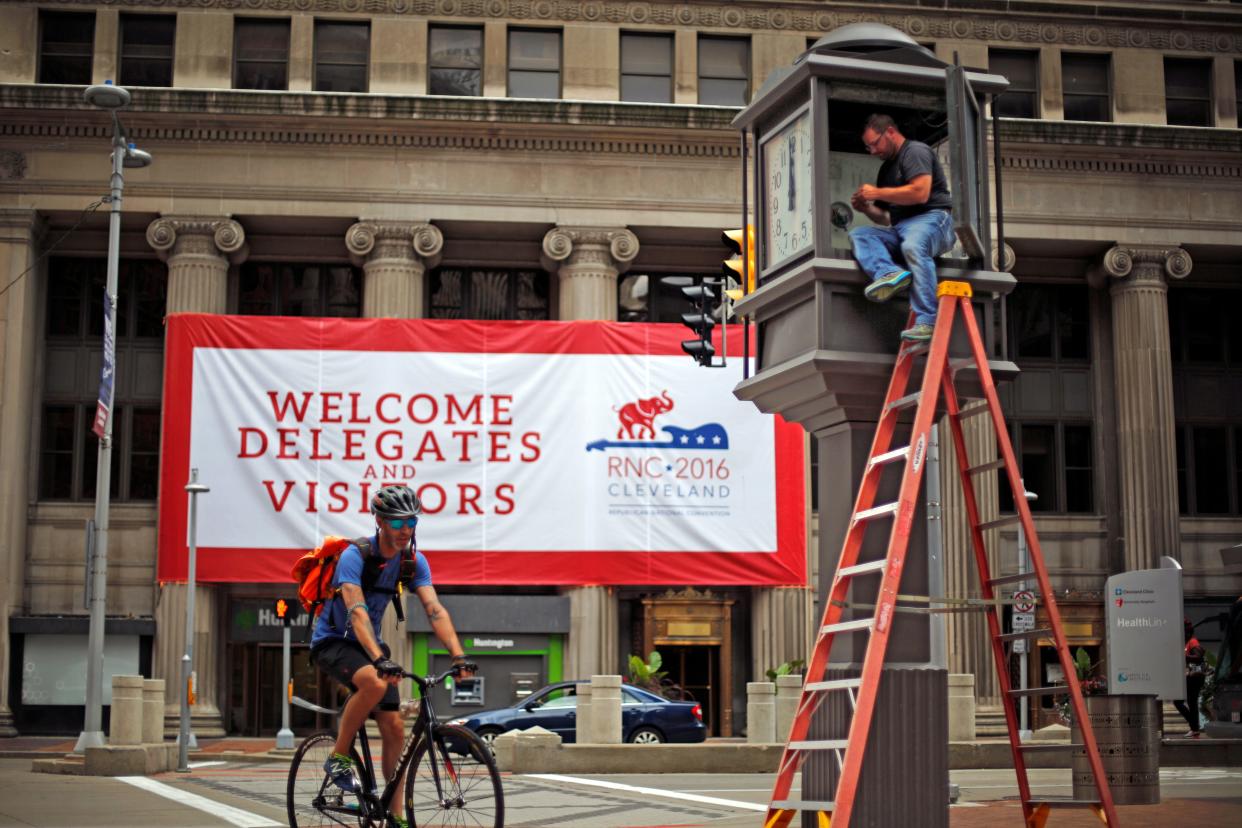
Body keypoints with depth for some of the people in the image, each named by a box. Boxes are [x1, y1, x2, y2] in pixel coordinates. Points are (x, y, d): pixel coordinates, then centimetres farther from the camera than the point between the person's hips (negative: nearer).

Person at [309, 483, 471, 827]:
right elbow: (356, 611, -37)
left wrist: (459, 655, -32)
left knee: (394, 728, -3)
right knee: (375, 683, -36)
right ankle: (338, 757, -16)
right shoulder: (355, 555, -25)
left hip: (368, 643, 6)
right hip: (333, 641, -6)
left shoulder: (414, 561, -7)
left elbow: (434, 609, -17)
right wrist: (380, 658, -51)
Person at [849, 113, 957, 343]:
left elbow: (920, 193, -15)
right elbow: (886, 219, 32)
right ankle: (890, 273, -41)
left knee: (913, 246, -39)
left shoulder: (916, 151, 1)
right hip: (900, 229, 8)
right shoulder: (886, 168, 29)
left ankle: (926, 323, -49)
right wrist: (867, 208, 10)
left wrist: (877, 193, -7)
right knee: (858, 234, -12)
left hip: (932, 219, -8)